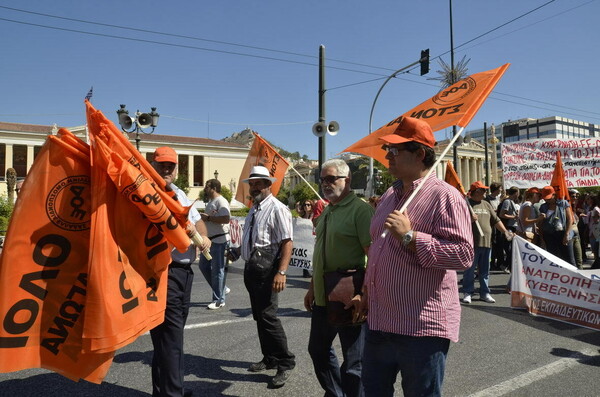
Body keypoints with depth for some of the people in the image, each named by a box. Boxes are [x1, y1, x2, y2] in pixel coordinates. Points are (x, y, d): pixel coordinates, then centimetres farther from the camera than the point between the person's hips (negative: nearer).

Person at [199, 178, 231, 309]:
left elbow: (226, 219, -27)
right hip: (209, 240, 10)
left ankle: (219, 300, 7)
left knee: (217, 270, -3)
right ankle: (222, 289, 25)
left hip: (219, 240, -10)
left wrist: (208, 218, -19)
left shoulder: (221, 201, -13)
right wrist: (202, 217, 3)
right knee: (204, 266, 13)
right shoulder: (210, 202, 17)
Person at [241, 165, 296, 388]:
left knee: (267, 316, -11)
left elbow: (287, 242, -21)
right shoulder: (254, 209, 15)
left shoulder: (277, 209, -13)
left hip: (267, 270, -9)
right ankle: (270, 359, 30)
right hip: (251, 269, 9)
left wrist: (281, 272, -28)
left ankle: (286, 363, 5)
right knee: (259, 317, 15)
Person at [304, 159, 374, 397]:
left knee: (353, 361, 4)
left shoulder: (360, 209, -14)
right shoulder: (327, 211, 12)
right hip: (323, 297, 9)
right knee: (318, 349, 22)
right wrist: (312, 287, 19)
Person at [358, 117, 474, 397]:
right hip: (378, 321, 8)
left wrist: (409, 236, -25)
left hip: (422, 327, -8)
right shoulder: (390, 195, 12)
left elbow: (463, 254, -23)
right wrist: (367, 291, 19)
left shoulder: (444, 196, -14)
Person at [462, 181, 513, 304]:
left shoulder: (486, 204, 17)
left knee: (485, 271, 12)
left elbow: (496, 220, 18)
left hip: (487, 243, 6)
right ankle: (467, 293, 10)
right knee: (469, 270, 1)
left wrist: (505, 231, 8)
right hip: (472, 243, -6)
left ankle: (484, 293, 21)